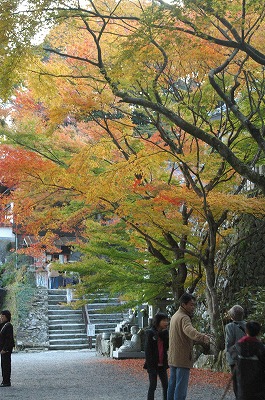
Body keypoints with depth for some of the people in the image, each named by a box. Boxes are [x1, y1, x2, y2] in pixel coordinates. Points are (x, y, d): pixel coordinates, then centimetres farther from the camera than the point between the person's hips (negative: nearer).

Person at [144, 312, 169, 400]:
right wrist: (150, 366, -16)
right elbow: (147, 350, -12)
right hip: (153, 364, -5)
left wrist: (164, 334, -14)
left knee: (166, 385, 7)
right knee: (153, 385, 0)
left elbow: (168, 347, -5)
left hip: (162, 364, 5)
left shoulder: (165, 333, 7)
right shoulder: (150, 333, -10)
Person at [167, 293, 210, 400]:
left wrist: (199, 339, 12)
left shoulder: (175, 316, 16)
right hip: (183, 358, -10)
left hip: (173, 358, 10)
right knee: (181, 387, -9)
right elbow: (190, 331, -38)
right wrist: (202, 337, -55)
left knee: (172, 385, 16)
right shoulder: (184, 318, -18)